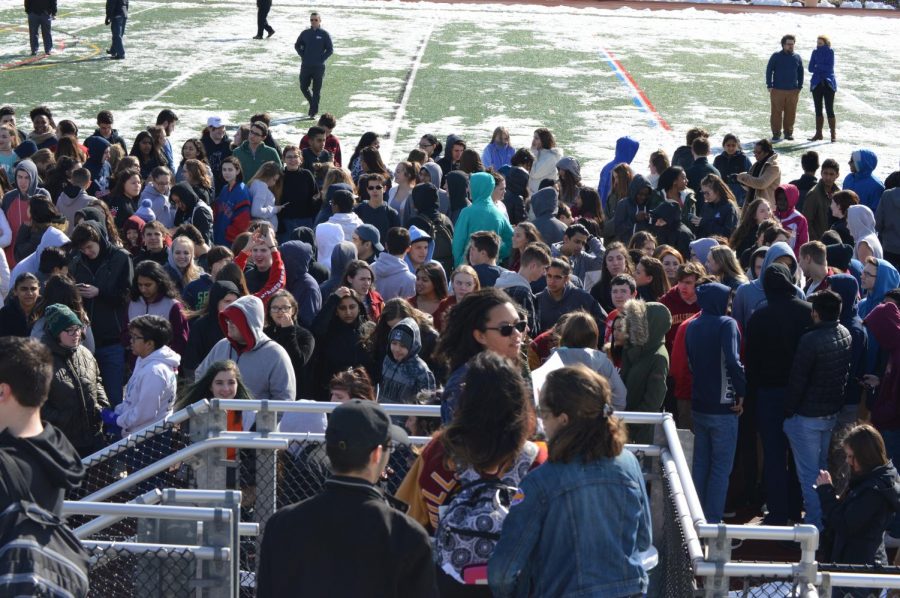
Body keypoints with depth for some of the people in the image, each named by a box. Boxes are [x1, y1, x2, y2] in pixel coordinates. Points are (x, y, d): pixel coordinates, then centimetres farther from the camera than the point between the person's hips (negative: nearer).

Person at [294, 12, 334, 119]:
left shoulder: (324, 34, -2)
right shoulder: (305, 33, 6)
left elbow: (330, 50, 0)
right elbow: (297, 45, 17)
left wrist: (321, 59, -7)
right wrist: (303, 56, 5)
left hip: (318, 67, -3)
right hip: (305, 66, 3)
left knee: (316, 90, -1)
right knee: (303, 87, 7)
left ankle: (313, 112, 4)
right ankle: (312, 103, 31)